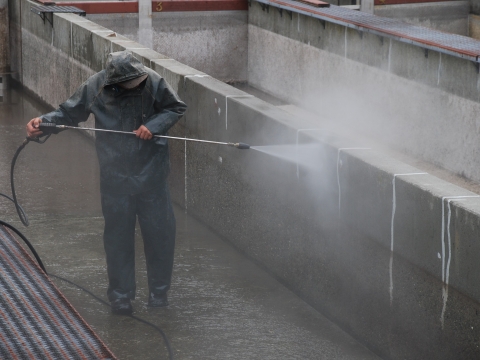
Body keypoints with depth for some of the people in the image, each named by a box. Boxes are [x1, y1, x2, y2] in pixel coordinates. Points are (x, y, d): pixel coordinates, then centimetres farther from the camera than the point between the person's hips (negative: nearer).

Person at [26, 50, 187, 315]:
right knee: (118, 236, 6)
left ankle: (159, 292, 23)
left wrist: (154, 125, -15)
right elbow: (69, 113, 1)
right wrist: (43, 121, -16)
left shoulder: (153, 82, -12)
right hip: (115, 177, 0)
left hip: (152, 174, 0)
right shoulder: (95, 88, -11)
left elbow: (176, 108, 1)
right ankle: (120, 296, 19)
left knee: (160, 232, 5)